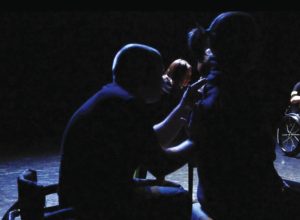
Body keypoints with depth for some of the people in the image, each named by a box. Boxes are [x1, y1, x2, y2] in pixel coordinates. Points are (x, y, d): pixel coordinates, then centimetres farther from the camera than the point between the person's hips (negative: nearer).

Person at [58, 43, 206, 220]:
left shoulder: (112, 96, 11)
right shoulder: (128, 105, -20)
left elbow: (153, 144, 17)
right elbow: (160, 166, -16)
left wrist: (185, 106, 18)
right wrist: (197, 142, 0)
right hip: (97, 205, -10)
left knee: (174, 191, 18)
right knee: (181, 201, -3)